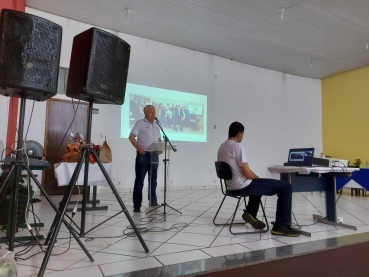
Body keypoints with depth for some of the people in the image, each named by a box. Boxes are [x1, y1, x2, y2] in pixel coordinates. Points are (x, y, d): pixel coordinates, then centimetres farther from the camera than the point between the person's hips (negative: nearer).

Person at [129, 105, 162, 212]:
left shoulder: (156, 125, 17)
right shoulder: (140, 123, -1)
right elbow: (131, 137, -7)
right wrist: (139, 149, -17)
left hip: (154, 155, 6)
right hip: (143, 154, -6)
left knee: (153, 180, 11)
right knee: (139, 180, -2)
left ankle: (153, 202, 21)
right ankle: (137, 205, 5)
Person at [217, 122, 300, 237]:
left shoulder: (221, 148, 9)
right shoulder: (237, 146, -18)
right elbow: (247, 173, -21)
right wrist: (259, 178, 1)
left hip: (232, 186, 9)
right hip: (243, 186, -9)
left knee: (257, 183, 39)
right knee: (286, 187, -4)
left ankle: (250, 213, 29)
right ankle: (281, 226, -1)